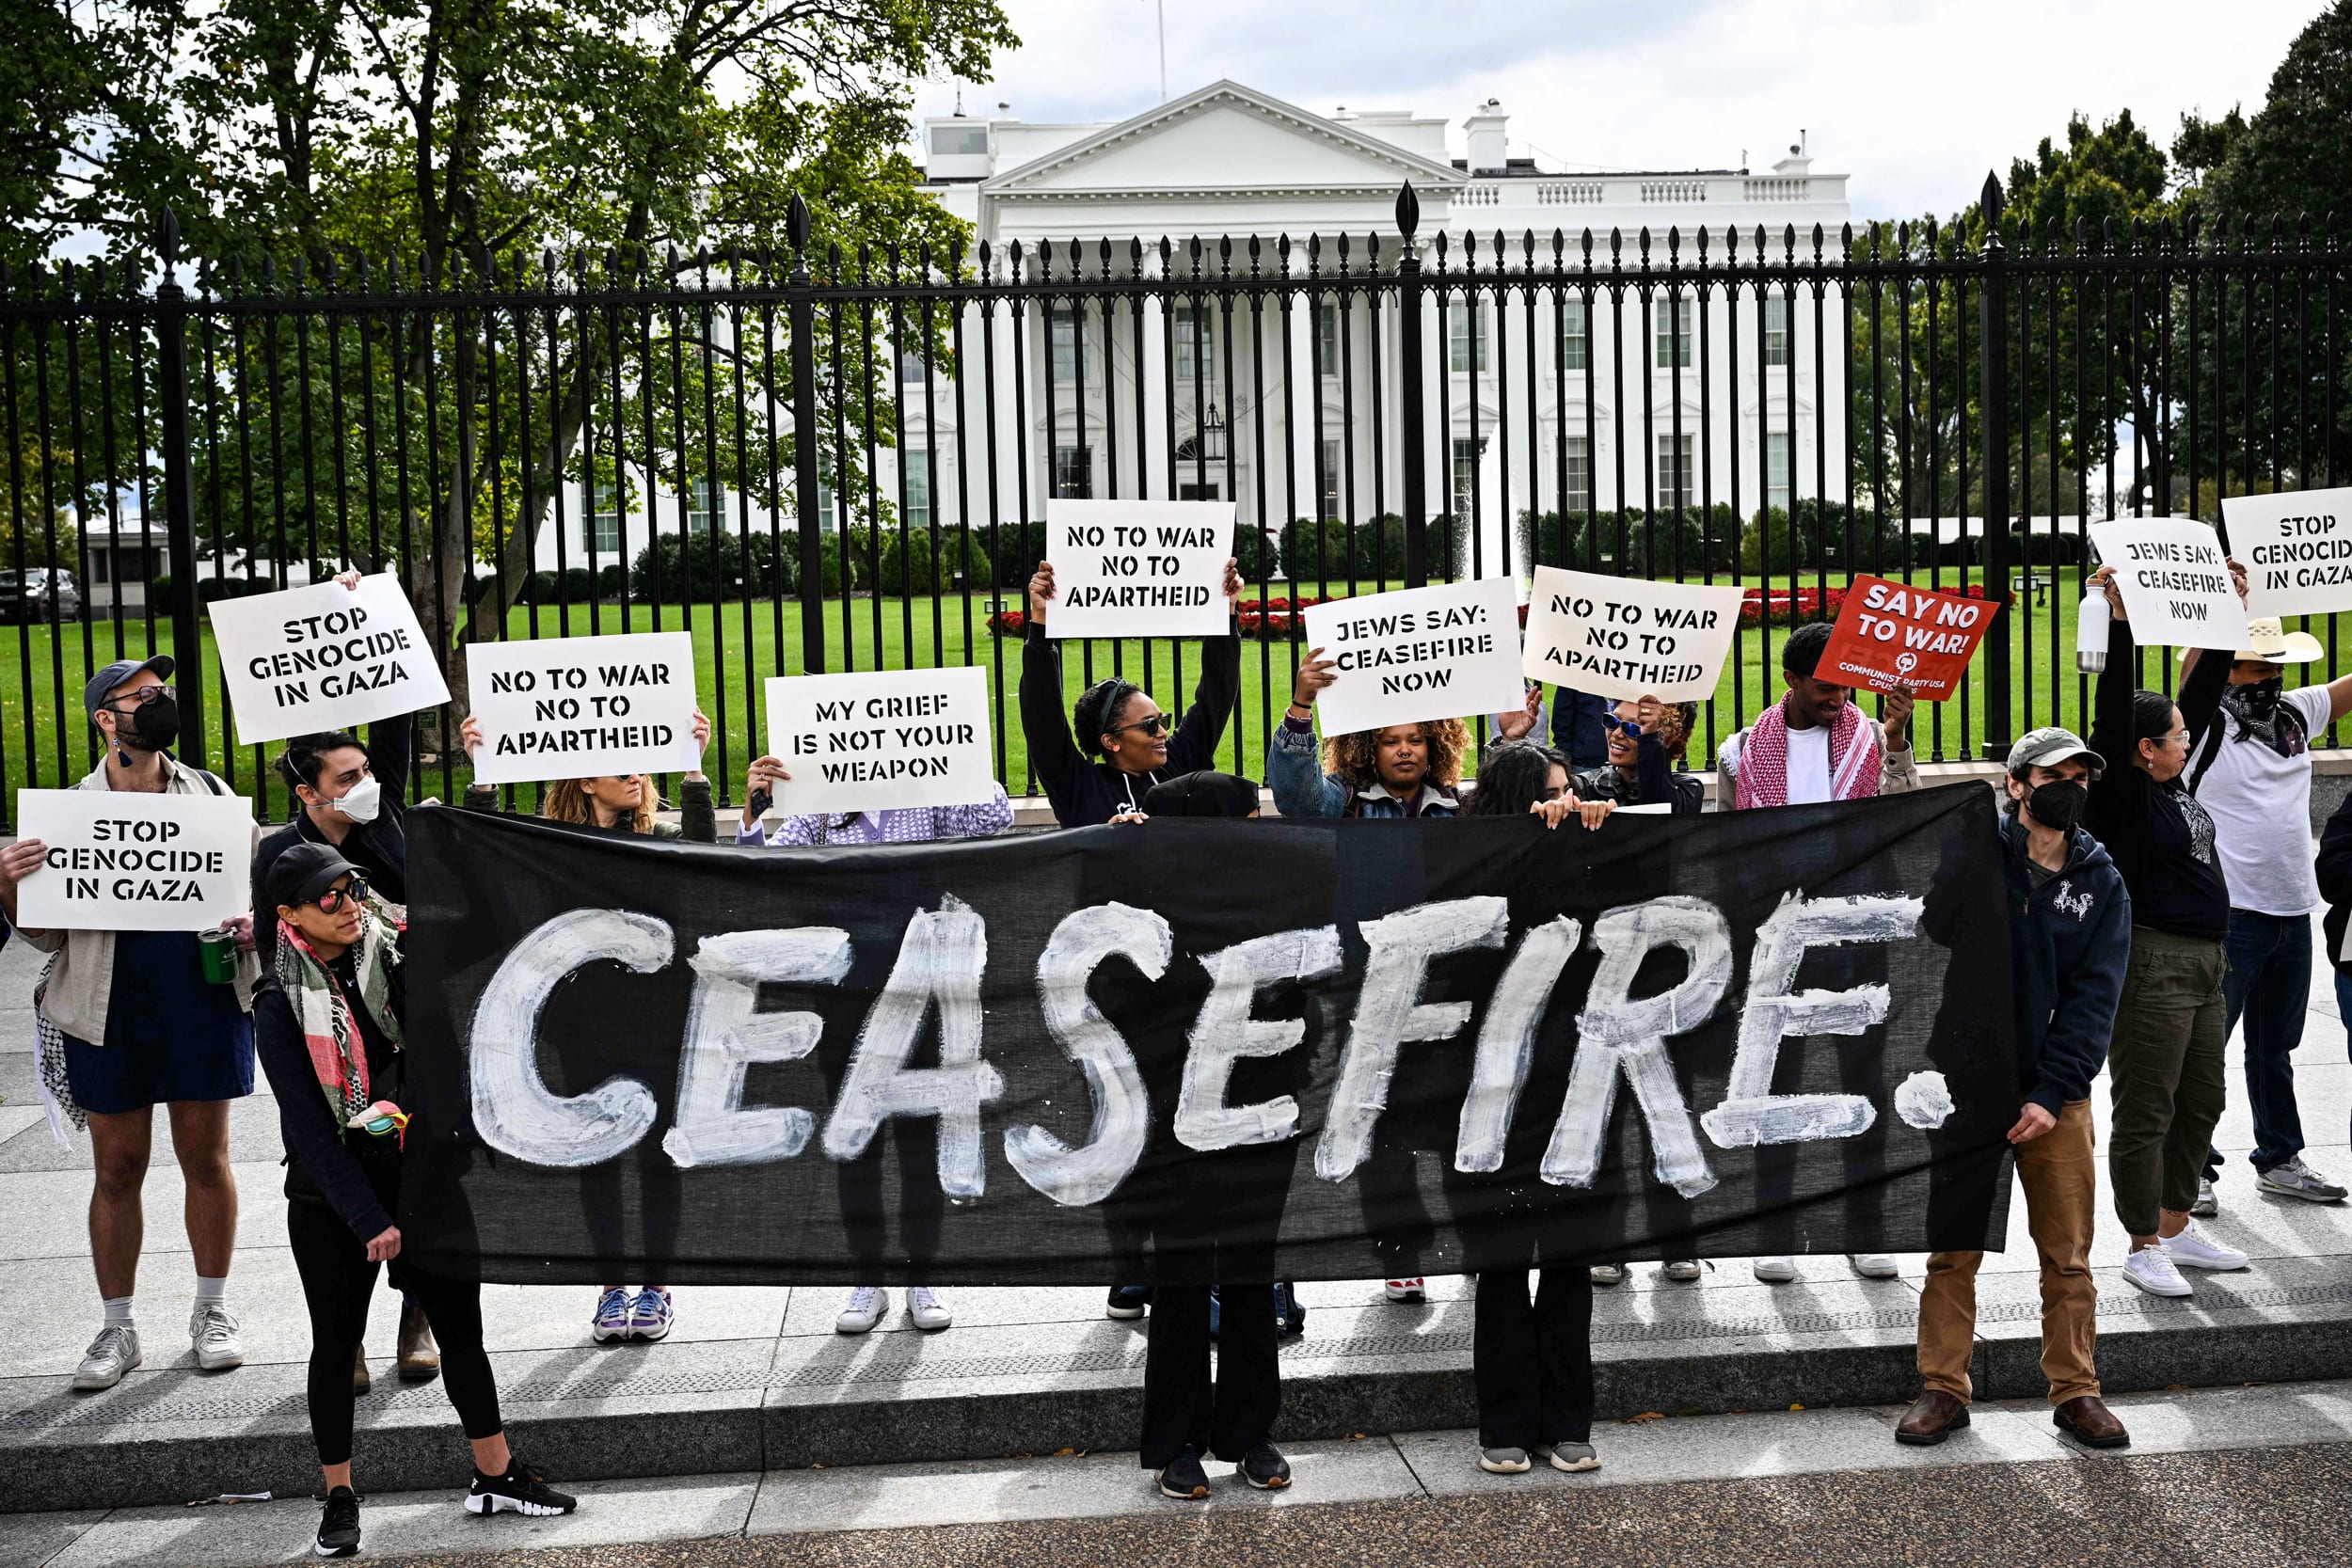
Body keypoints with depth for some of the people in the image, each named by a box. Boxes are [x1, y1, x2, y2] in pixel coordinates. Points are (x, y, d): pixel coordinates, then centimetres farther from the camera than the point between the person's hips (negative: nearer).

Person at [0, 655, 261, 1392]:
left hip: (205, 999, 1)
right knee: (117, 1168, 6)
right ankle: (117, 1327, 19)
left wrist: (253, 921, -7)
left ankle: (212, 1310, 23)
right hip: (111, 1008, -1)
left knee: (205, 1156, 8)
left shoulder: (209, 793, 6)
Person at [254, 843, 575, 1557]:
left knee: (460, 1323, 6)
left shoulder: (399, 956, -3)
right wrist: (369, 1222, -19)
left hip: (419, 1176, 3)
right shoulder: (281, 1007, -12)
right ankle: (339, 1498, 22)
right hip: (330, 1199, -3)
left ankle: (495, 1474, 20)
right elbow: (310, 1129, -15)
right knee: (337, 1340, 6)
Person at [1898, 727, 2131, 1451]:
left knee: (2068, 1253, 6)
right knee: (1953, 1250, 4)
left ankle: (2075, 1391, 18)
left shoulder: (2101, 884, 5)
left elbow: (2094, 997, 0)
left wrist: (2051, 1094, -9)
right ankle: (1944, 1389, 14)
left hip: (2055, 1097, 2)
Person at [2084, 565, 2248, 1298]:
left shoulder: (2170, 783, 12)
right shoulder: (2121, 792, -11)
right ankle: (2144, 1246, 5)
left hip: (2203, 963, 10)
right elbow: (2114, 710, -22)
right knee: (2146, 1111, -2)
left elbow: (2203, 694, 19)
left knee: (2202, 1102, 16)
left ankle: (2177, 1227, 27)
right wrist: (2118, 620, -27)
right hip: (2150, 963, -9)